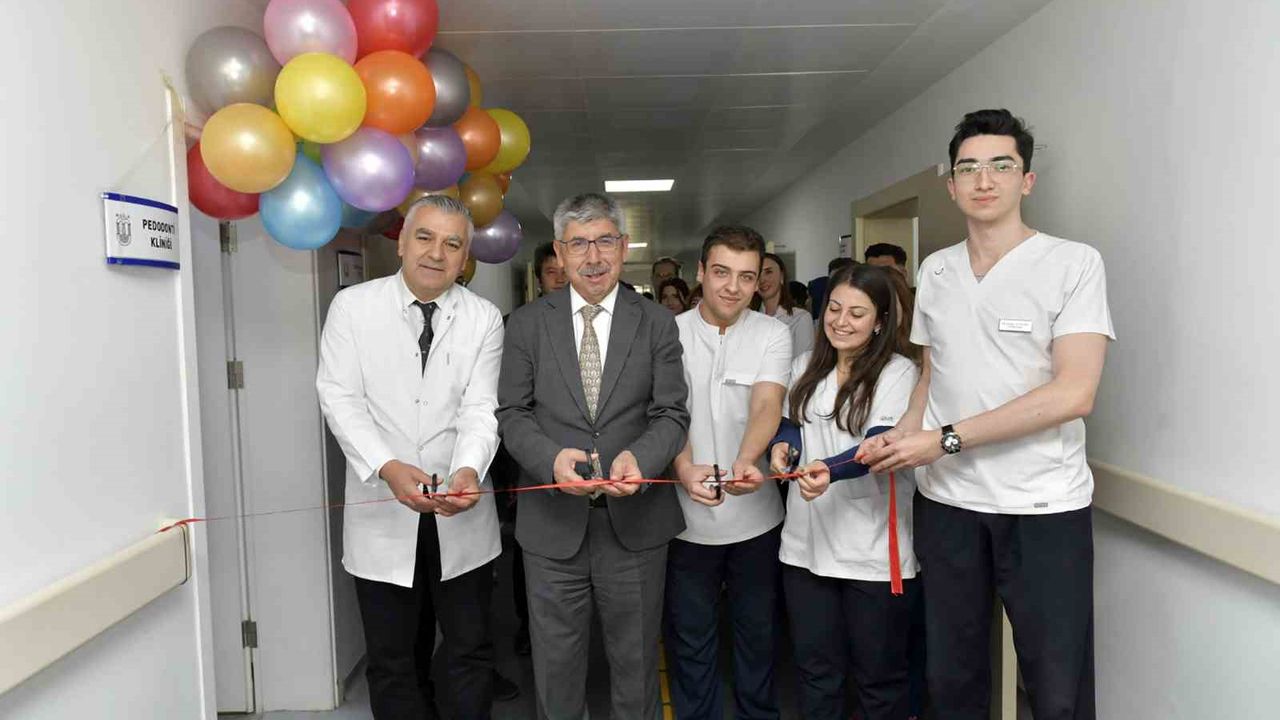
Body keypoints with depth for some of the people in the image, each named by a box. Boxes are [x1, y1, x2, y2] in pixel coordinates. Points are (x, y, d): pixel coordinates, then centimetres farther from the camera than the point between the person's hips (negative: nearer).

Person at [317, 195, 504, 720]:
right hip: (384, 516, 0)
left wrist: (468, 469, -27)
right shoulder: (352, 306, -2)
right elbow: (340, 400, -8)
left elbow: (480, 407, -7)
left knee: (471, 654, 13)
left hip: (461, 519, 1)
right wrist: (388, 468, -24)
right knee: (393, 662, 15)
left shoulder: (484, 318, 0)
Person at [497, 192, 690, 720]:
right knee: (555, 666, 17)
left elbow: (671, 414, -3)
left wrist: (639, 458, -24)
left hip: (634, 523, 0)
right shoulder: (527, 324, 1)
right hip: (553, 523, 1)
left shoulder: (657, 324, 0)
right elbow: (512, 413, 0)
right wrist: (551, 457, -20)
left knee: (635, 662, 18)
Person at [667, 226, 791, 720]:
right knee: (690, 636, 13)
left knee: (757, 631, 17)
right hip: (688, 516, 0)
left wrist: (746, 461, -38)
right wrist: (684, 467, -30)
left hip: (755, 515, 1)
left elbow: (767, 405, -18)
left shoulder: (773, 335, -3)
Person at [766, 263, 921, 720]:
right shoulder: (805, 367, 10)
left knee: (878, 674, 11)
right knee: (815, 669, 16)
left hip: (874, 551, -4)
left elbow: (880, 444, -18)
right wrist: (782, 446, -9)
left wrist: (830, 470, -36)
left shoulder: (899, 373, -7)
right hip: (807, 542, 5)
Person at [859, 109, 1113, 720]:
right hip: (946, 499, 4)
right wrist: (901, 437, -4)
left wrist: (944, 439, -18)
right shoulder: (934, 270, 9)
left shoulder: (1073, 263, -6)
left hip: (1045, 507, -4)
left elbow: (1073, 393, -16)